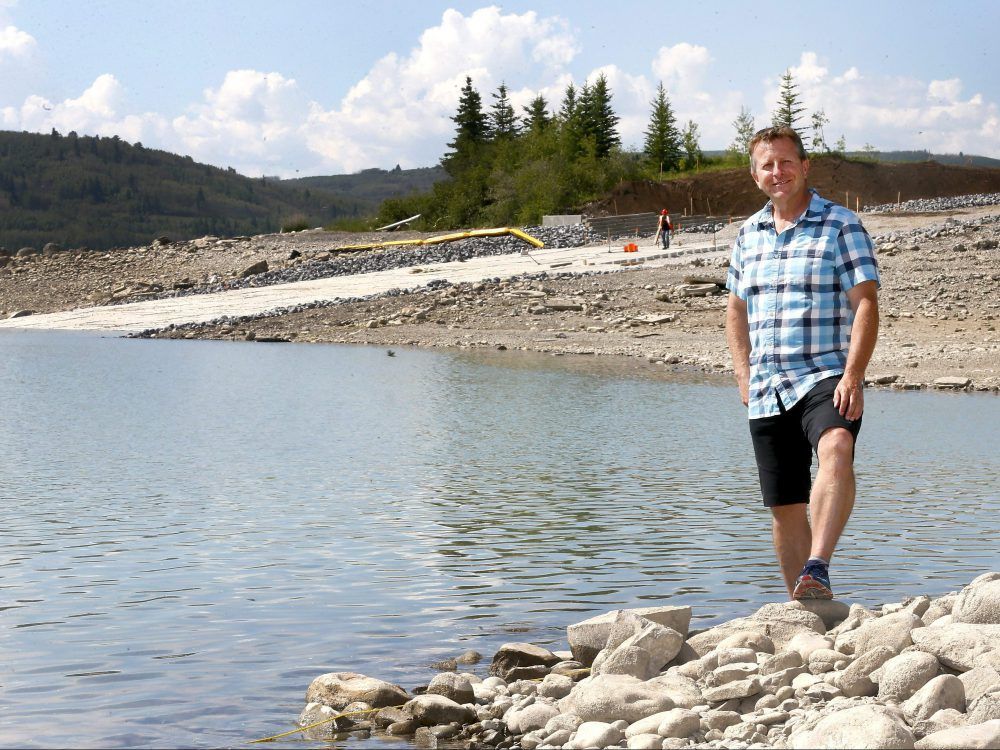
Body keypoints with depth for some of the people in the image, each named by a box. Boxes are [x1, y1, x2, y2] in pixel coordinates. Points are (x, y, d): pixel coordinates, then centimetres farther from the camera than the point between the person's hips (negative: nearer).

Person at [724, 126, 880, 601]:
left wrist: (853, 375, -19)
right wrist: (743, 376, 8)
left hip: (825, 377, -5)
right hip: (766, 392, 5)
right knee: (785, 507, 8)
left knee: (836, 450, -35)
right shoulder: (748, 233, 14)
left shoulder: (841, 225, -1)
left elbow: (866, 304, -8)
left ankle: (818, 569, -45)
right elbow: (736, 310, 22)